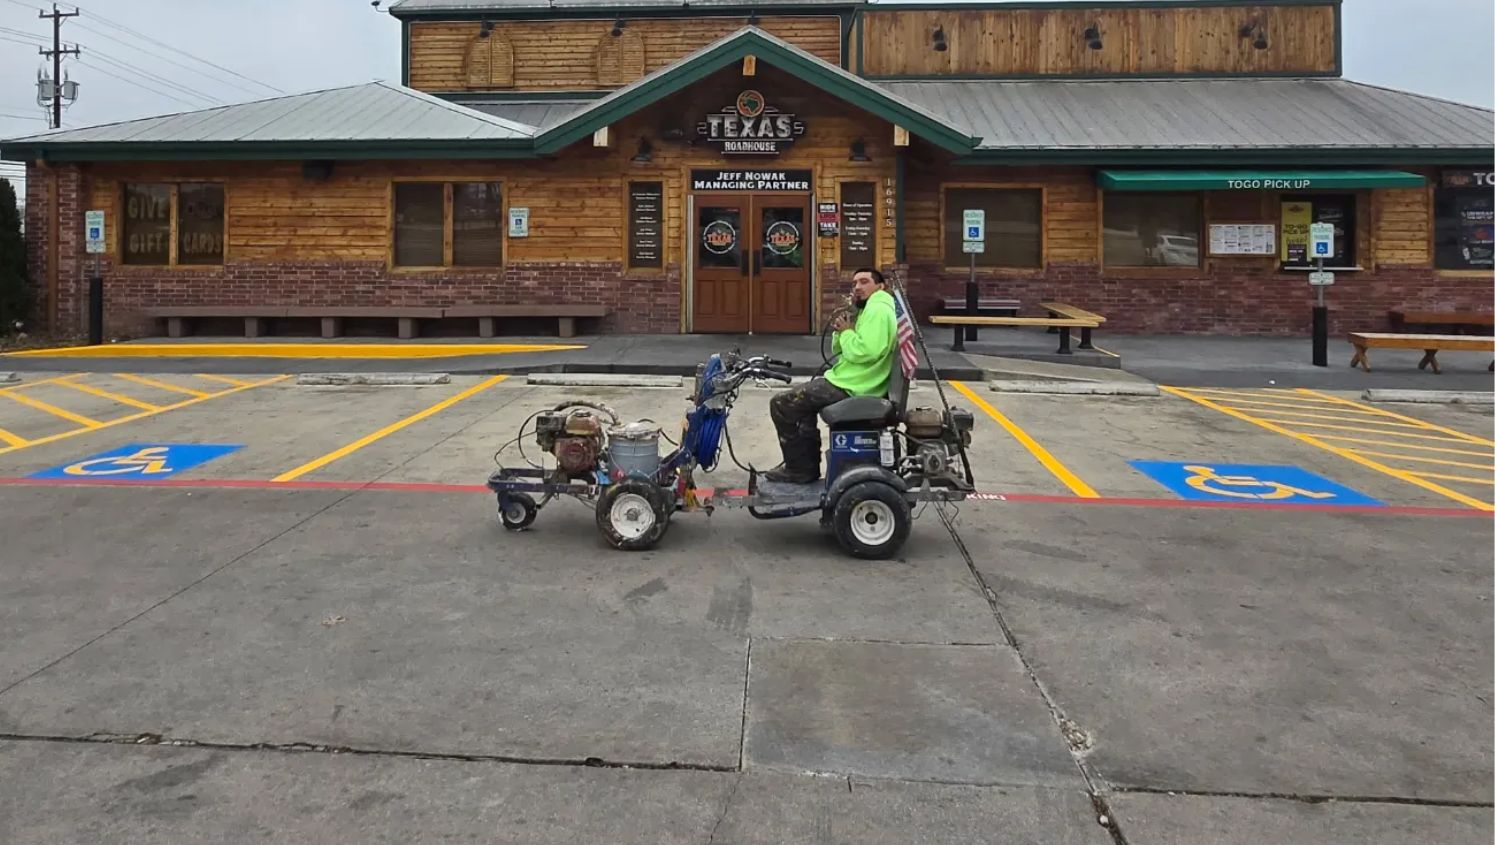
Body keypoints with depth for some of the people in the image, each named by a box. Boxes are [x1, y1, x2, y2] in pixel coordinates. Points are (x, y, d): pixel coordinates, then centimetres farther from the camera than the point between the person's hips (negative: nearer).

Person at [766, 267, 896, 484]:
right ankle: (809, 465, 27)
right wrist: (841, 332, -3)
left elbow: (863, 352, -30)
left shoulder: (878, 310, -16)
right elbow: (839, 352, 18)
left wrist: (847, 331, -12)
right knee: (802, 401, 31)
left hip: (850, 387, -11)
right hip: (848, 381, 11)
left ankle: (799, 470, 2)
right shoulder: (870, 309, 18)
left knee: (780, 405, -7)